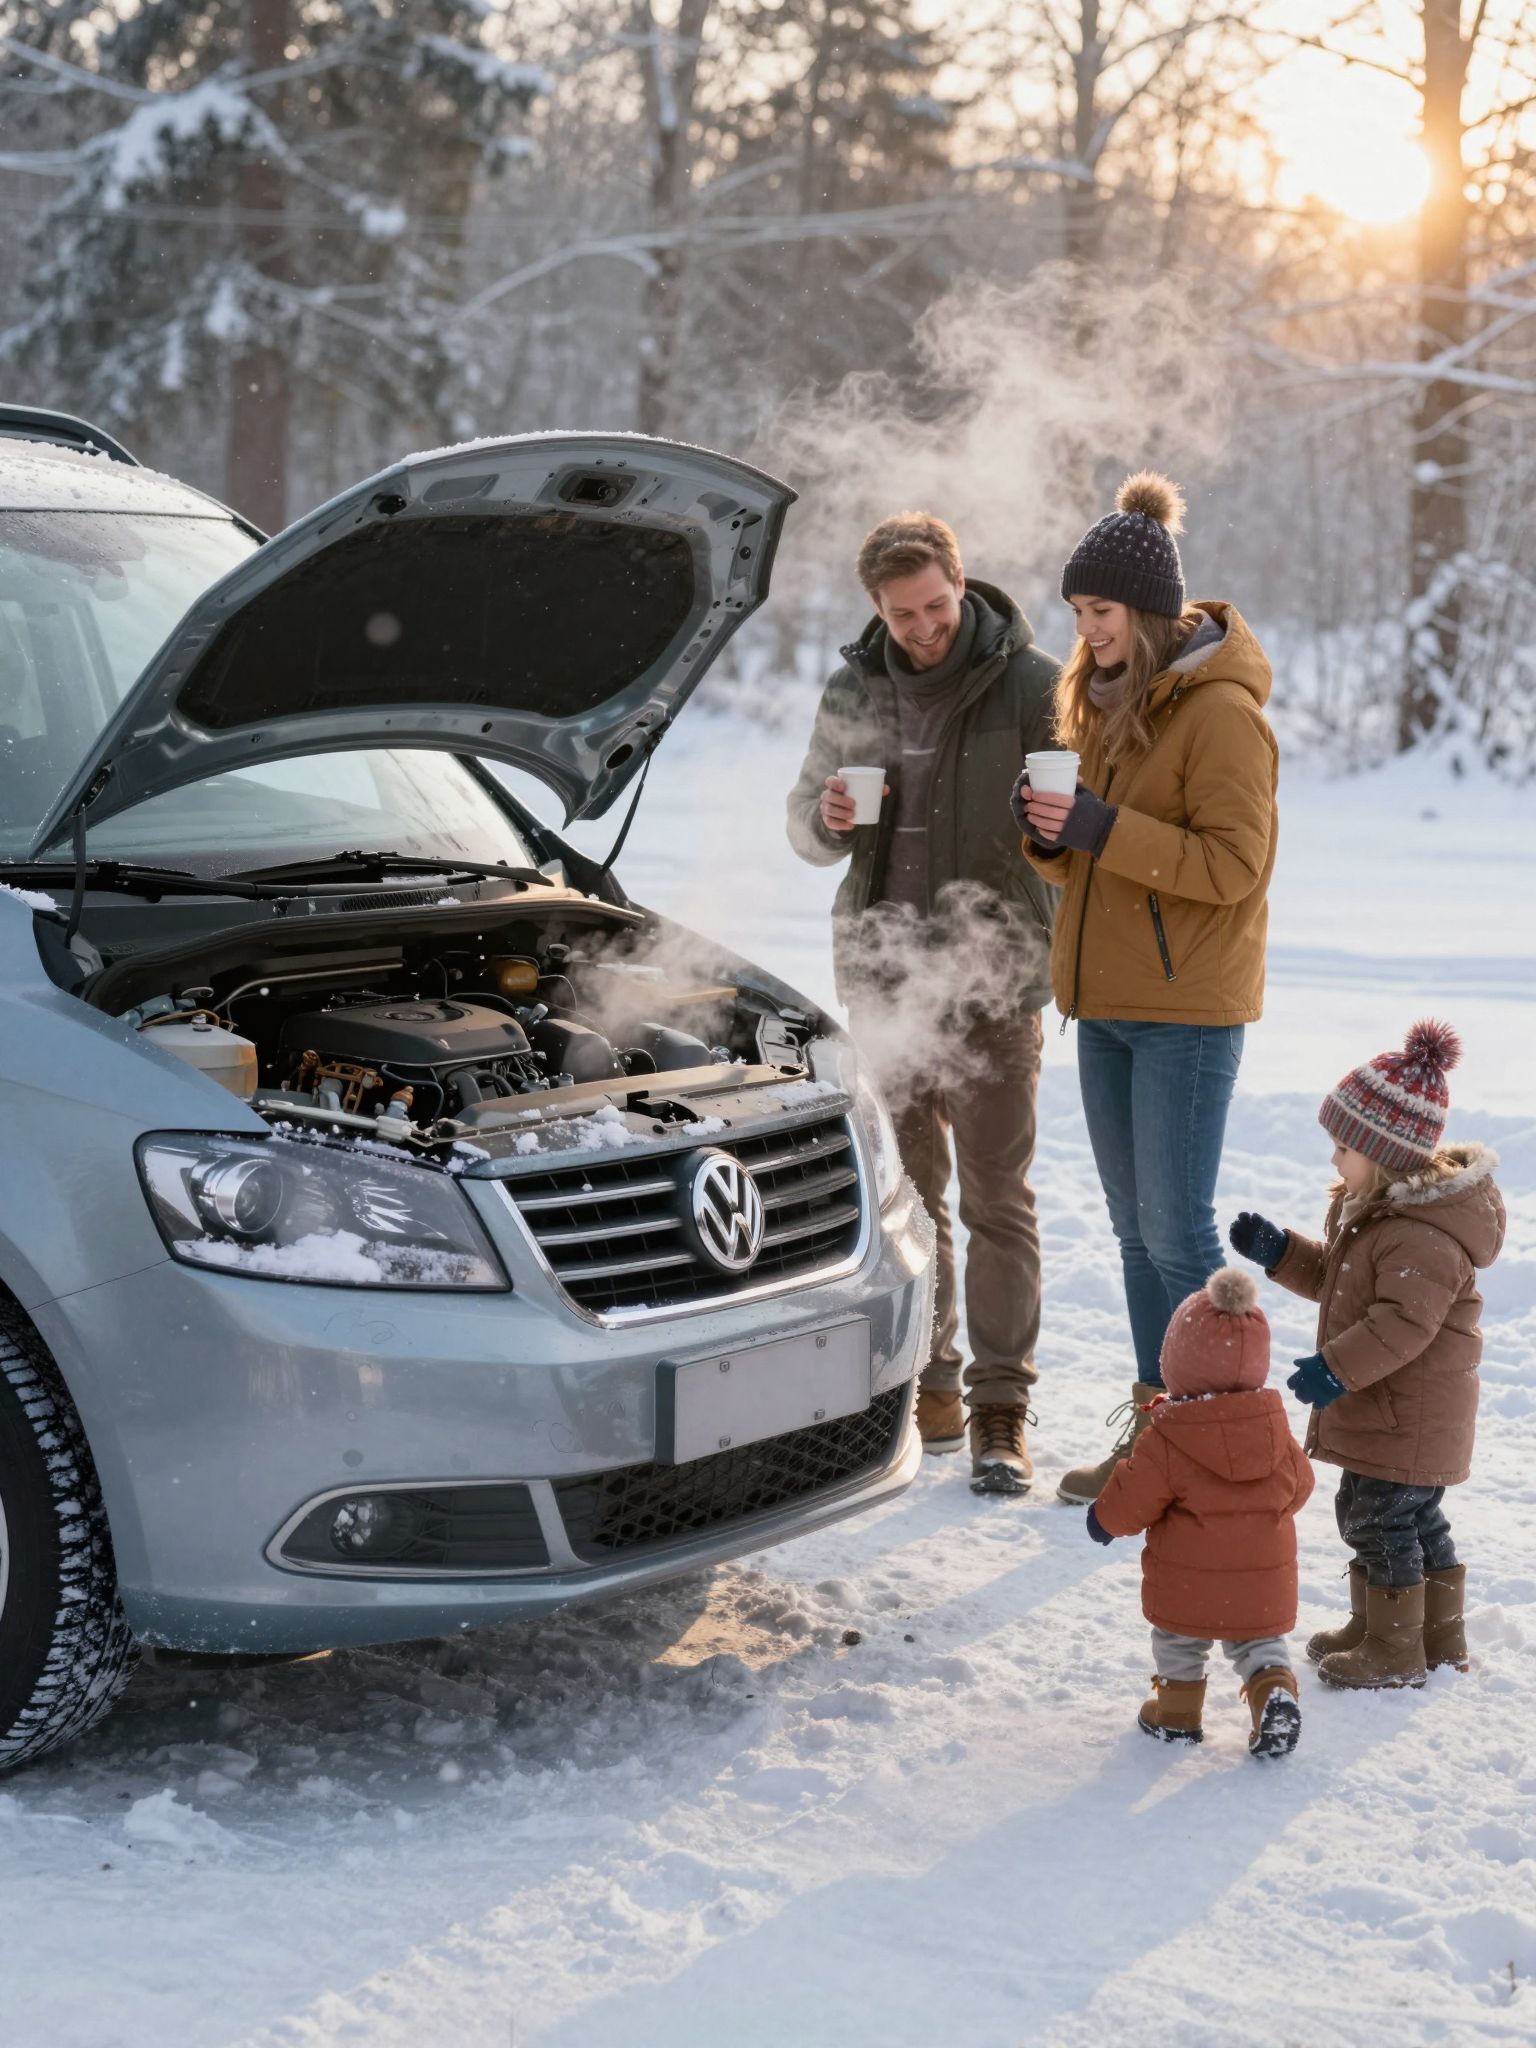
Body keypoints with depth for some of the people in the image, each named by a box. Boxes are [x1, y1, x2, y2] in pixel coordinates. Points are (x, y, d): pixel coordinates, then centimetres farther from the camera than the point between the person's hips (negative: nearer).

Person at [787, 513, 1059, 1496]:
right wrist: (827, 817, -7)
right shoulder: (855, 692, 8)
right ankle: (929, 1385, 22)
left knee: (996, 1198, -2)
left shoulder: (1030, 685, -5)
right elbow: (807, 819, 17)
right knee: (904, 1191, 11)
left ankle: (1001, 1409, 3)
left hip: (990, 977, -4)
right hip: (882, 972, 4)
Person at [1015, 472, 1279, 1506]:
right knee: (1136, 1227, 12)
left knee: (1177, 1229, -5)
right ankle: (1154, 1428, 21)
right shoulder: (1112, 702, 13)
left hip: (1188, 1007, -8)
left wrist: (1102, 827, -24)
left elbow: (1235, 864, -19)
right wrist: (1051, 831, -5)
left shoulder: (1221, 711, -14)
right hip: (1106, 1000, 8)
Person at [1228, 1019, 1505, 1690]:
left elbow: (1406, 1320, -31)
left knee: (1378, 1516, -3)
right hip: (1383, 1404, 11)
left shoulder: (1423, 1235, -26)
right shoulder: (1369, 1210, 9)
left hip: (1409, 1418, -11)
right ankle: (1439, 1633, 30)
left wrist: (1338, 1368, -32)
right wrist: (1277, 1251, 9)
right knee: (1415, 1516, 18)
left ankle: (1394, 1648, 9)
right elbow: (1333, 1279, 21)